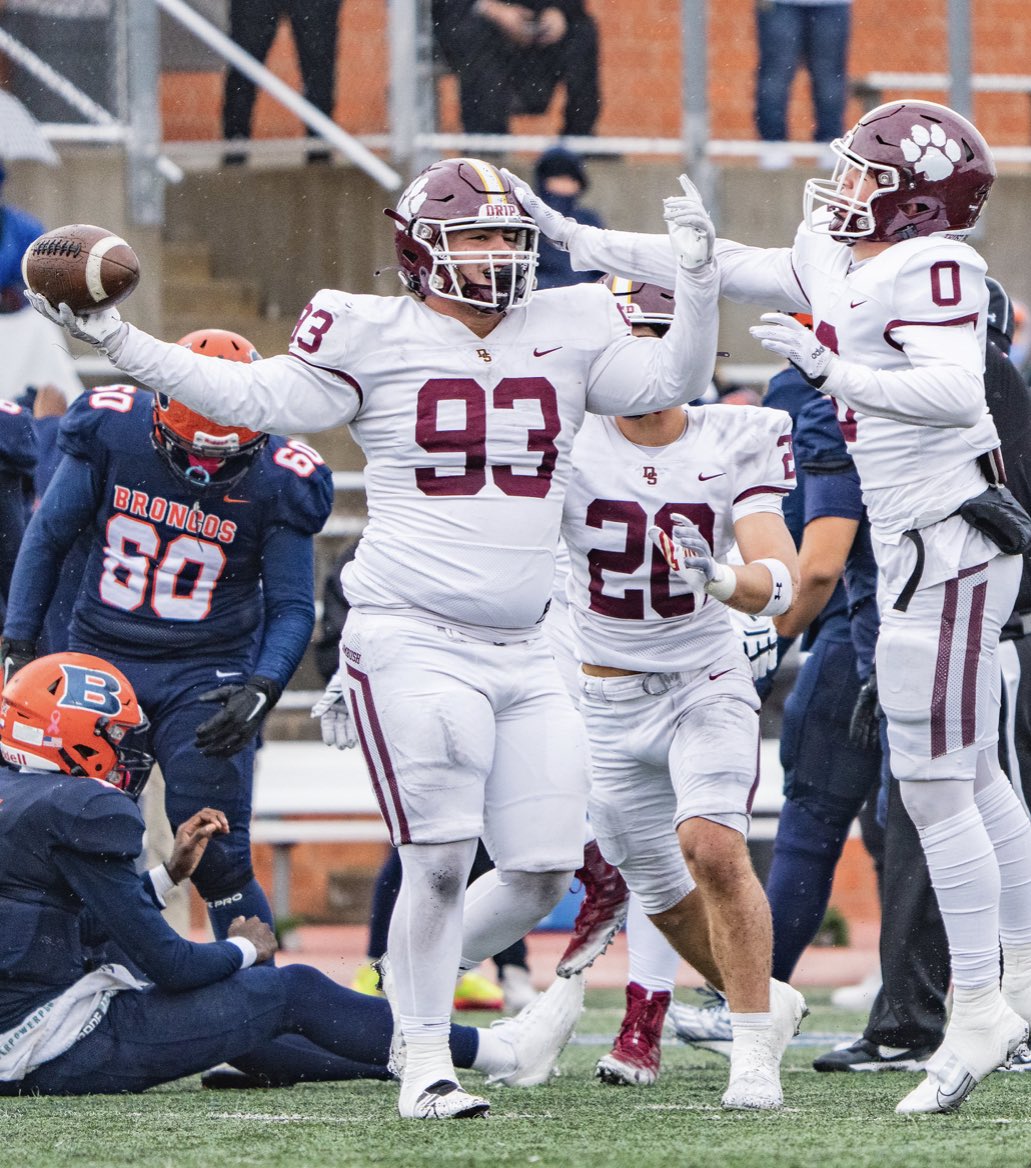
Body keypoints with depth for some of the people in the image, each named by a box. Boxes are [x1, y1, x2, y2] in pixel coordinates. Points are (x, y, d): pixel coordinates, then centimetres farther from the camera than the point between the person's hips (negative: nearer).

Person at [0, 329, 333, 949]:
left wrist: (262, 689, -21)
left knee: (217, 857, -12)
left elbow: (292, 607, -4)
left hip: (205, 675, -2)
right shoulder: (113, 433, -9)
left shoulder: (276, 482, -12)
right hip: (101, 658, 2)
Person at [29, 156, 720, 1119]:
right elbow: (252, 399, -4)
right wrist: (115, 339, -10)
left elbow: (670, 383, 9)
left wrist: (695, 283, -6)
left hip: (523, 655, 5)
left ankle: (411, 984, 27)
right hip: (412, 642, -5)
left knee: (544, 872, 3)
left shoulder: (567, 333, 10)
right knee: (440, 861, -10)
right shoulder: (373, 338, -2)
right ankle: (424, 1063, 4)